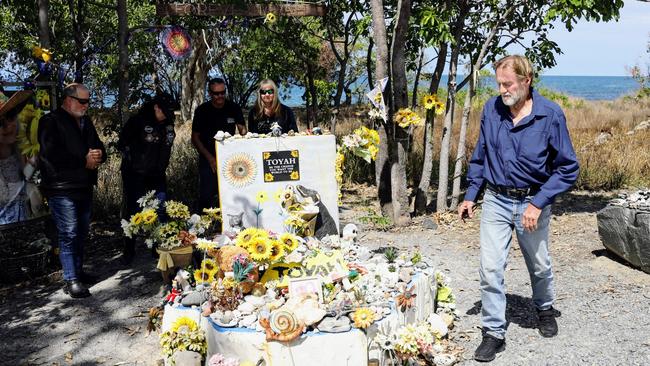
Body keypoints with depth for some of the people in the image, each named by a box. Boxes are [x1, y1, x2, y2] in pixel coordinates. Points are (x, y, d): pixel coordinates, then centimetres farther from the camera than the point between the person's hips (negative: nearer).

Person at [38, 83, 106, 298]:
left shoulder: (86, 122, 16)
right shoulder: (51, 122, -8)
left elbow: (99, 147, 21)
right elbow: (51, 154, -19)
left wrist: (98, 155, -5)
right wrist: (84, 160, -15)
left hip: (84, 187, 8)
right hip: (62, 189, -8)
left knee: (81, 232, 14)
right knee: (69, 234, -8)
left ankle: (78, 271, 26)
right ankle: (71, 280, -2)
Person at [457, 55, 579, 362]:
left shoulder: (550, 115, -14)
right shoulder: (491, 109, -4)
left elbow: (568, 168, -9)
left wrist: (538, 204, -17)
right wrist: (471, 195, 7)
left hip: (532, 204, -1)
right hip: (496, 201, 2)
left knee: (539, 266, 18)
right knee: (490, 269, -4)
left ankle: (545, 309, 47)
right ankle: (494, 333, 9)